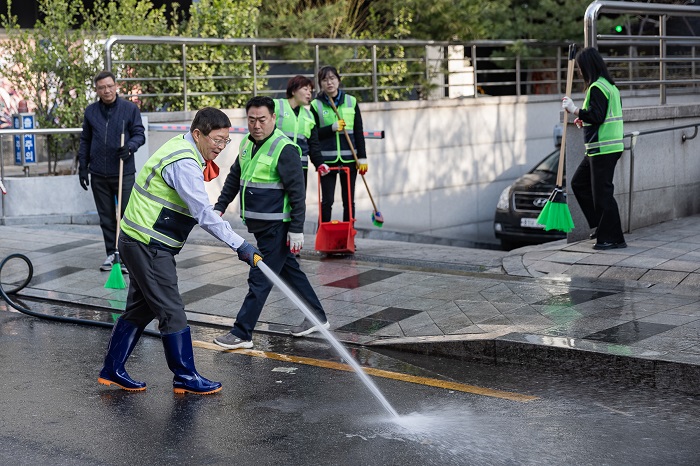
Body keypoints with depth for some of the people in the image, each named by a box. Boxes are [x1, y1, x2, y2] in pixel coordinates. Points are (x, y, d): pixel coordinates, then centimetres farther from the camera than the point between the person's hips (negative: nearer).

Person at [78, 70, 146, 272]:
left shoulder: (130, 108, 0)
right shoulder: (90, 111, 9)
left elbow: (139, 134, 1)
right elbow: (85, 141, 14)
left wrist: (130, 146, -20)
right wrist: (82, 167, 10)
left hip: (124, 173, -3)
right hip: (98, 174, 3)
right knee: (106, 217, 9)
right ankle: (111, 253, 18)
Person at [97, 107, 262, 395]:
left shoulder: (180, 147, 10)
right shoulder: (184, 163, -22)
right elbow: (203, 213, -28)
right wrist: (240, 246, -29)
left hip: (141, 242, 11)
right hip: (148, 245, -11)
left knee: (140, 309, 16)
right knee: (172, 312, -4)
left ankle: (112, 371, 24)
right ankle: (185, 378, 5)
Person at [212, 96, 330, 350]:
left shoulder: (284, 148, -17)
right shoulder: (247, 143, 8)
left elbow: (297, 192, -17)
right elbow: (234, 178, 21)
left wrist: (296, 230, -18)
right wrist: (220, 207, 16)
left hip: (276, 227, -9)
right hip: (257, 224, 9)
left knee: (259, 280, -4)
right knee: (289, 270, 17)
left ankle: (242, 334, 3)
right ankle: (317, 318, 29)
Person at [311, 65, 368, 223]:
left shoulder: (351, 102, 5)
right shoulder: (316, 105, 1)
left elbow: (359, 132, 5)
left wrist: (362, 157, 0)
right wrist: (331, 128, -16)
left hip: (349, 158, 2)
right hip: (327, 159, -2)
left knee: (349, 201, 6)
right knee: (327, 200, 0)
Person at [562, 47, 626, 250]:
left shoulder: (597, 87, -15)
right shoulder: (610, 85, 16)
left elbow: (596, 115, -22)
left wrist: (574, 109, -12)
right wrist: (585, 120, 18)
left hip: (602, 149, -10)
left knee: (602, 192, -5)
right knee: (579, 183, 17)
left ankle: (613, 238, 0)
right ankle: (601, 225, 19)